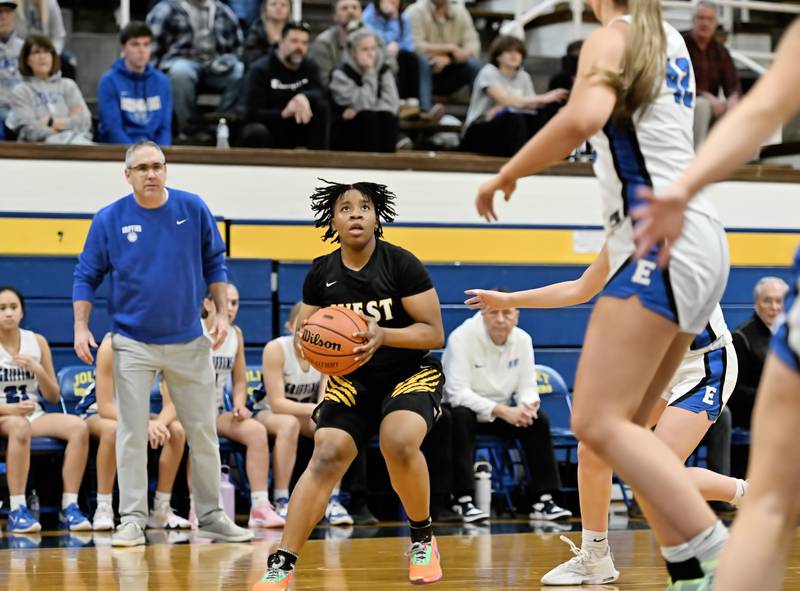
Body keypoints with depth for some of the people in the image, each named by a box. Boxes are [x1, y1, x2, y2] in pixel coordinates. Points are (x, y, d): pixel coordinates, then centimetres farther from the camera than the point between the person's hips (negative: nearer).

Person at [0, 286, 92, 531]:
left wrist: (37, 370, -9)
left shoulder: (37, 342, 7)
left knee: (78, 426, -24)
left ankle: (69, 507, -24)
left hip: (33, 416, 4)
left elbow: (53, 397, 10)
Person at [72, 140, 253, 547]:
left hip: (189, 342, 2)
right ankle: (132, 519, 4)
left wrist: (222, 313, 0)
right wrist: (81, 327, -7)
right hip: (133, 343, -1)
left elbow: (214, 263, 8)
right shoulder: (109, 220, -5)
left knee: (203, 432, 6)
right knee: (132, 433, -2)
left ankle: (211, 516, 16)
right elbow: (86, 276, 2)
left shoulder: (192, 209, -2)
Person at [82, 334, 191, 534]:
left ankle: (161, 509, -14)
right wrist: (145, 424, -44)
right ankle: (103, 510, -30)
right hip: (97, 412, -4)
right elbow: (105, 406, -31)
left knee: (177, 430, -22)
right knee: (113, 429, -39)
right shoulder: (111, 346, -27)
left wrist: (160, 423, -40)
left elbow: (171, 404, -17)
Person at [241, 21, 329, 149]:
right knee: (257, 132, -39)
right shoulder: (260, 70, -11)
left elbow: (320, 94, -15)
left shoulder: (310, 67, 4)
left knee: (321, 106, -19)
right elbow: (252, 114, -20)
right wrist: (283, 114, -37)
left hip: (294, 133, 5)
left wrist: (303, 97, -40)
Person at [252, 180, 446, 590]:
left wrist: (382, 335, -29)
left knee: (398, 444, -31)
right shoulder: (321, 274, 0)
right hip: (352, 380, 3)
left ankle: (422, 538, -5)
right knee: (326, 457, -18)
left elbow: (433, 333, -13)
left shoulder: (402, 264, -12)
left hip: (411, 373, -3)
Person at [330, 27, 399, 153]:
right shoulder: (341, 73, -11)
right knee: (368, 117, -30)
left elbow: (391, 102, -12)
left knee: (388, 116, -25)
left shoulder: (384, 70, 2)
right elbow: (365, 103, -20)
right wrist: (369, 72, -23)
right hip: (347, 133, -4)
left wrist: (358, 110, -20)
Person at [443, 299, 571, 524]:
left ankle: (541, 500, -16)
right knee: (461, 417, -37)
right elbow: (457, 392, -28)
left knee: (538, 419, -18)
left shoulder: (523, 339, -5)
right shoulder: (462, 337, -22)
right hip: (463, 409, -5)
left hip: (500, 413, 5)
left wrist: (528, 406, -29)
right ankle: (464, 499, -35)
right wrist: (502, 411, -37)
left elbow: (527, 386, -3)